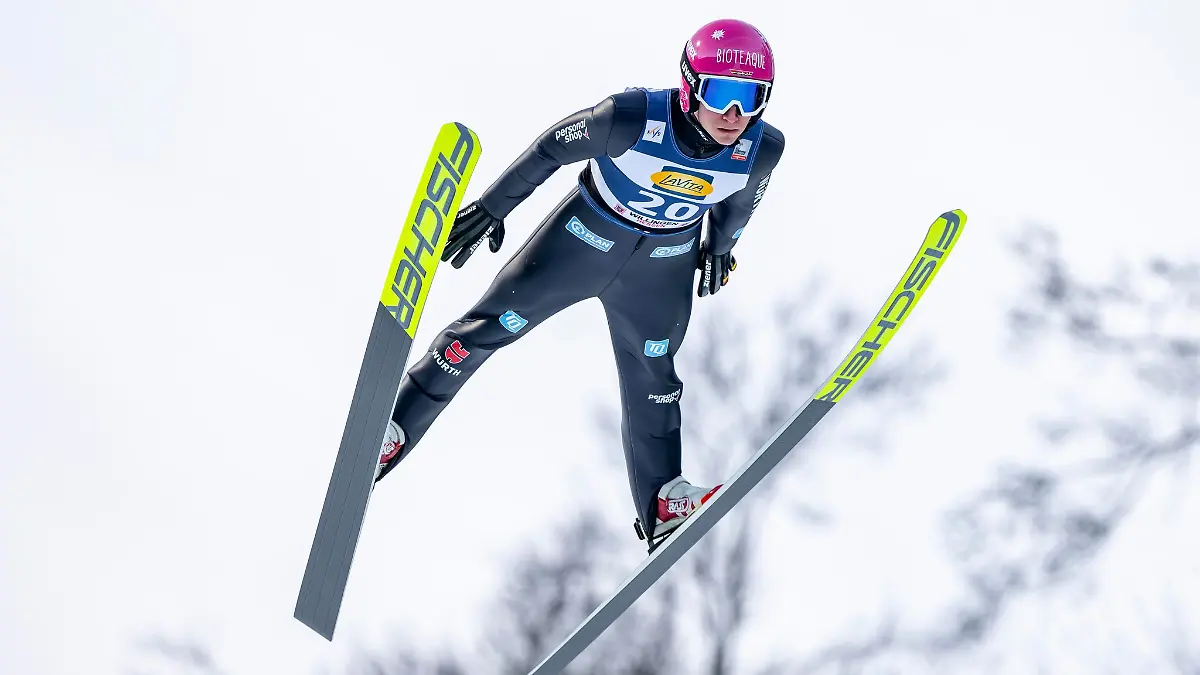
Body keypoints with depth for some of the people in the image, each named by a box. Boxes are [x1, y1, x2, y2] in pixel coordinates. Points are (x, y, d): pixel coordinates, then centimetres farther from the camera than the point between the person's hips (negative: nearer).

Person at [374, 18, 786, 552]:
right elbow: (554, 147, -18)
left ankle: (662, 507, 27)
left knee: (652, 379, 13)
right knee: (488, 326, 2)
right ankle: (391, 433, 16)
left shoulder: (762, 150, -24)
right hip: (584, 236, -2)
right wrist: (491, 208, -9)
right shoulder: (633, 118, -36)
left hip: (662, 266, 2)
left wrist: (721, 248, 18)